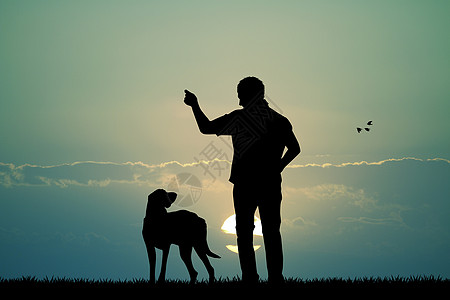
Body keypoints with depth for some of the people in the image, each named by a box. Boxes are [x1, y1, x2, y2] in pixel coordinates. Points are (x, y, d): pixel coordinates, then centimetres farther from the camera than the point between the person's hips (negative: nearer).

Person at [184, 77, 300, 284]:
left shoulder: (239, 118, -4)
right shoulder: (278, 120, 5)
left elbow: (206, 128, 0)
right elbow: (294, 148, 5)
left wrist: (194, 105, 12)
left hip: (245, 183, -3)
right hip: (271, 183, 3)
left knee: (244, 232, 3)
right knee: (271, 232, 5)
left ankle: (250, 278, -5)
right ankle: (275, 278, 0)